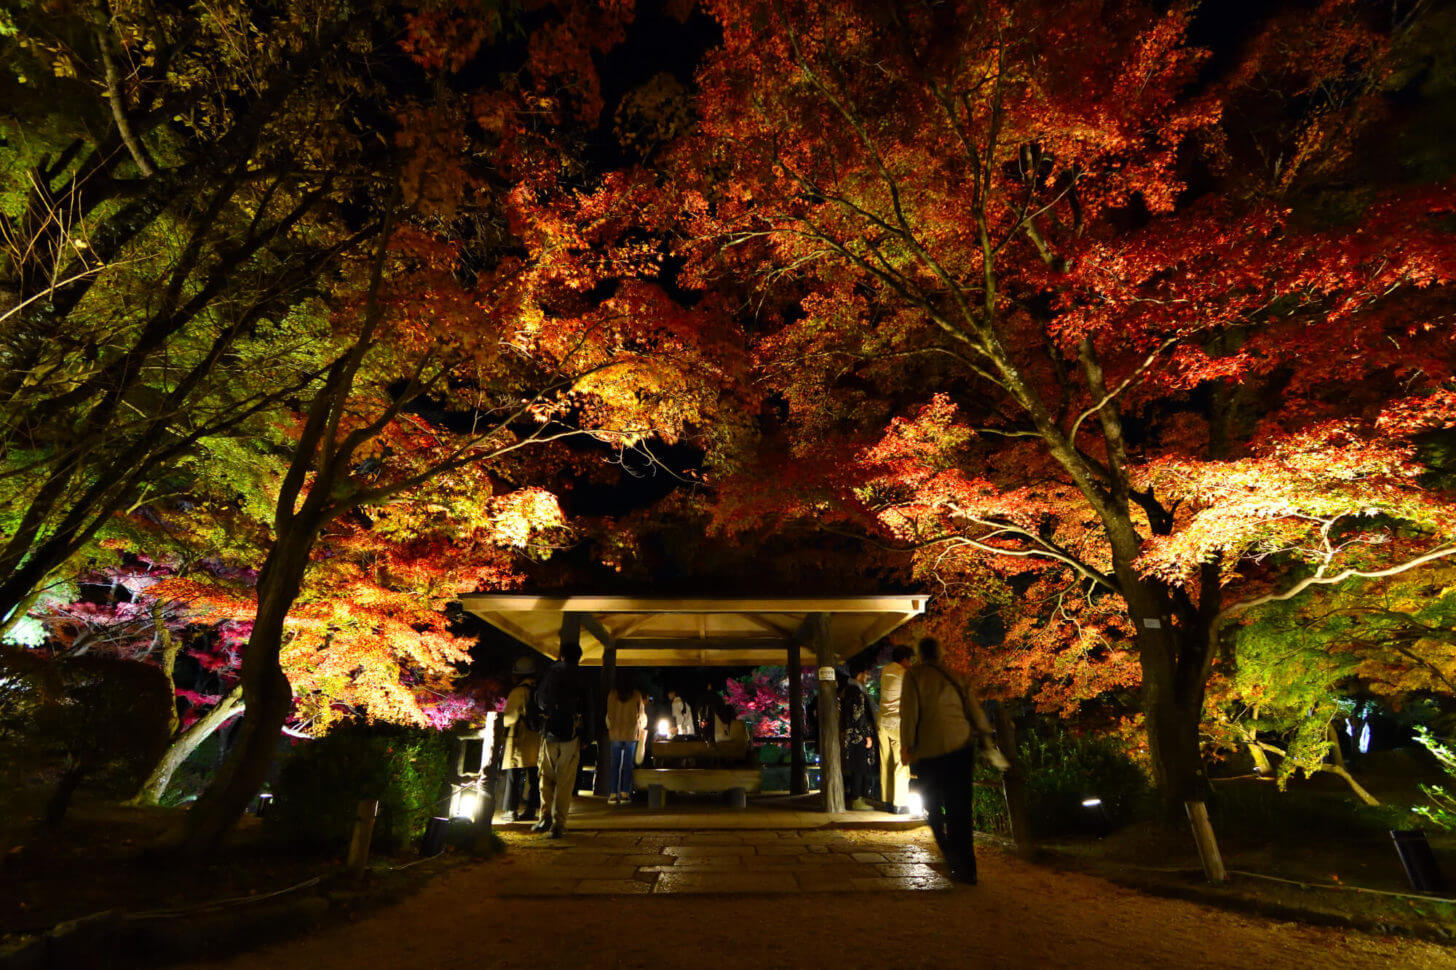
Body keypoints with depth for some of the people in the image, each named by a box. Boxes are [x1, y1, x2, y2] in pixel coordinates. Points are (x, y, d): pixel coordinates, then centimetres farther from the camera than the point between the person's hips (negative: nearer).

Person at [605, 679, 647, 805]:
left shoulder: (613, 694, 0)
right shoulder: (636, 695, -1)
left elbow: (609, 714, 5)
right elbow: (641, 715, 6)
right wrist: (641, 728, 22)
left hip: (616, 734, 1)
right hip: (631, 734, -1)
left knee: (615, 765, 4)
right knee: (628, 765, 4)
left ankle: (613, 794, 1)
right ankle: (625, 794, 1)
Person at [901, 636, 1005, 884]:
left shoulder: (914, 675, -1)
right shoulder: (954, 677, 11)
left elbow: (909, 711, -8)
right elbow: (975, 710, 9)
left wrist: (907, 745, -5)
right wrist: (987, 740, 13)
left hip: (929, 749, -3)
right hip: (961, 745, 3)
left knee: (933, 807, 16)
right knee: (960, 809, 10)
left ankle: (951, 856, 7)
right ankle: (966, 868, 10)